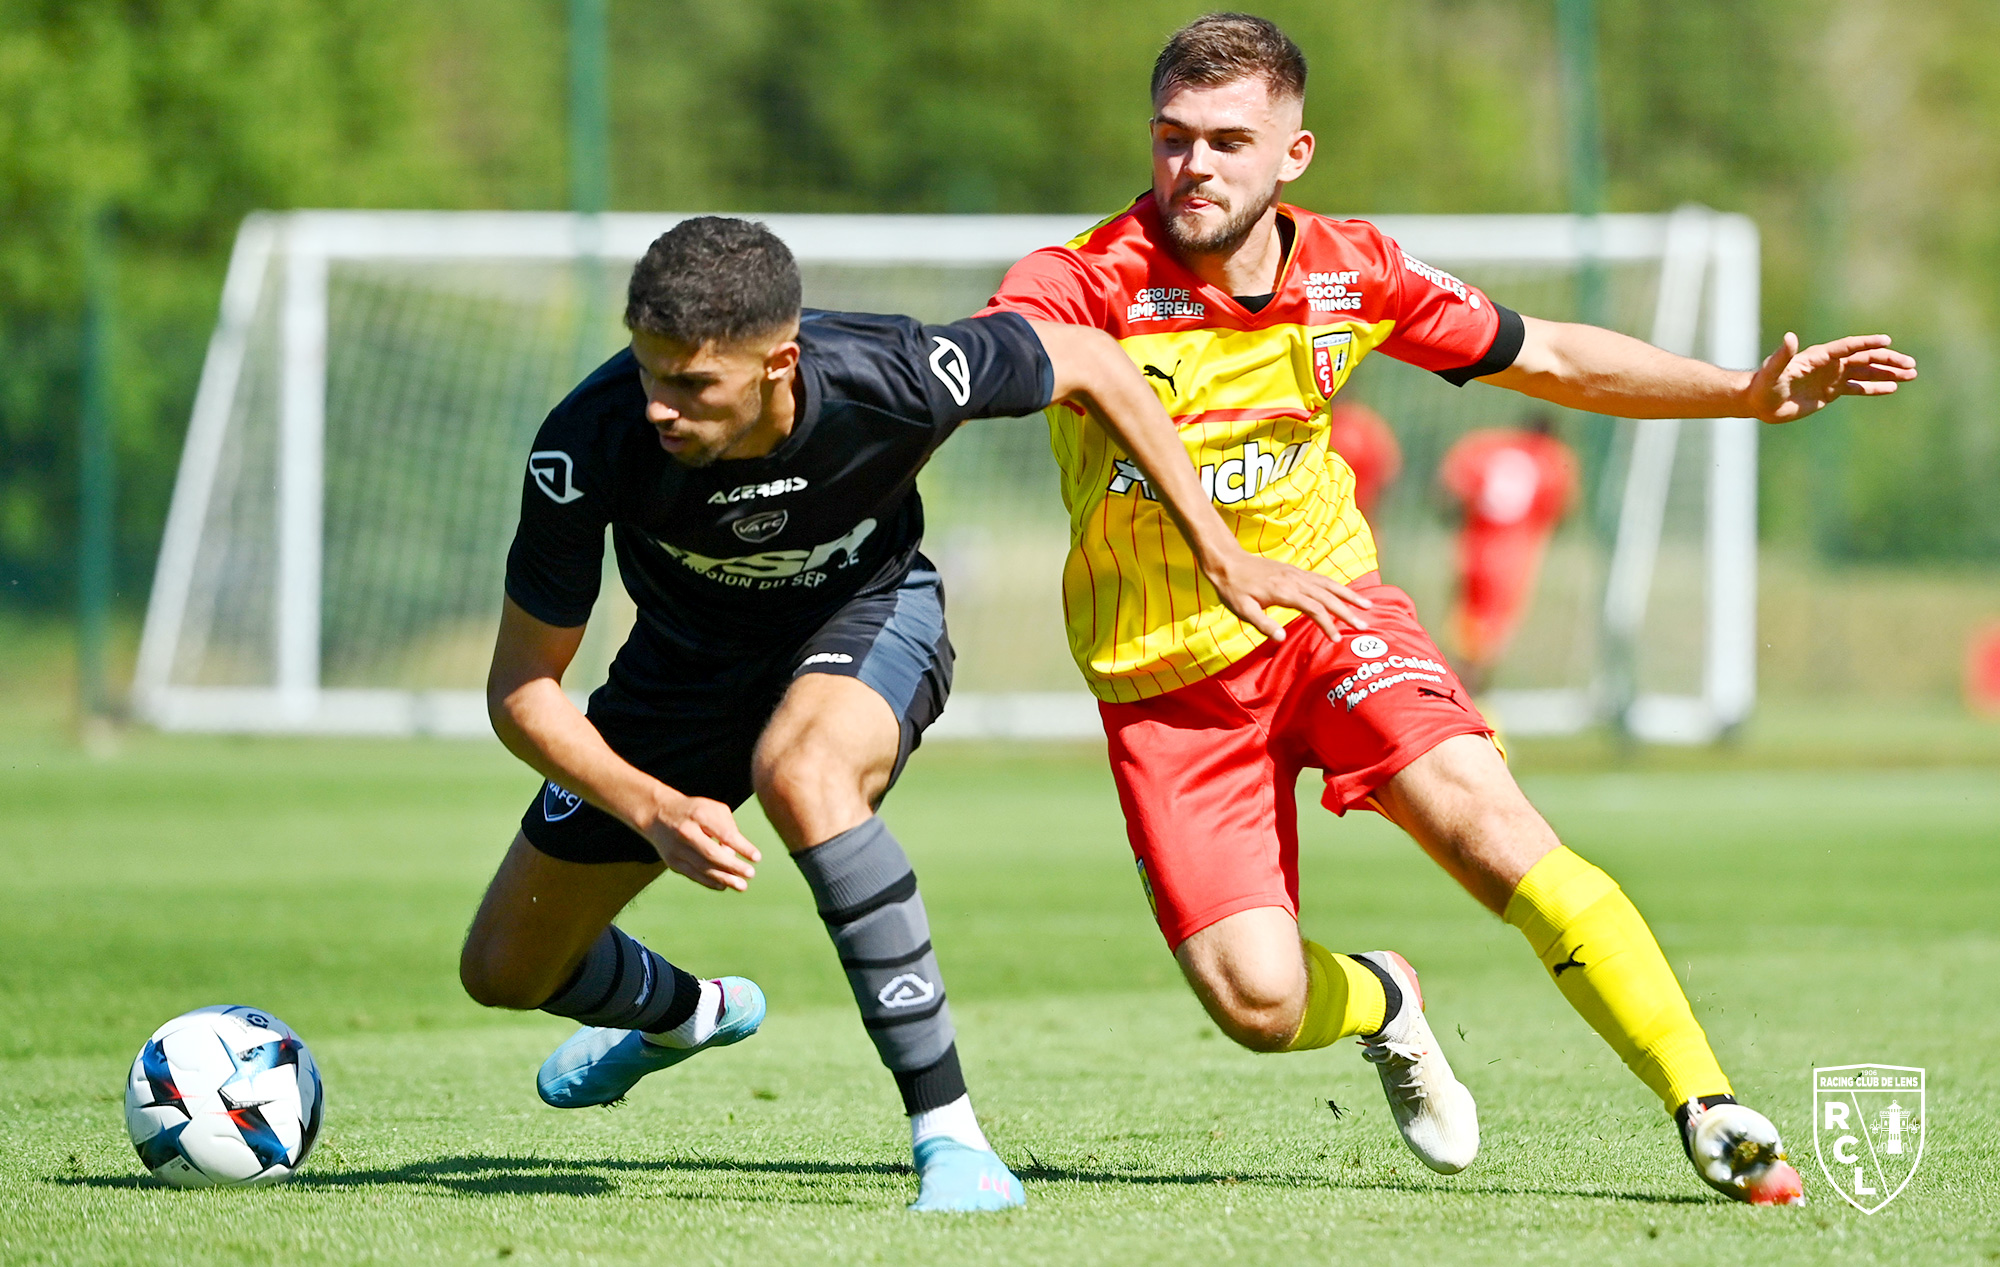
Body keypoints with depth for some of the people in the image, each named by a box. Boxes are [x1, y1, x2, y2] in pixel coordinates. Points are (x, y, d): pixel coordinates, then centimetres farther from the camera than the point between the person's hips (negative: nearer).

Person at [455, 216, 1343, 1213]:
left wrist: (1219, 553, -9)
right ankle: (686, 1013, 47)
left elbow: (1087, 362, -14)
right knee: (503, 972, 9)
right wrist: (653, 810, -38)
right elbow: (521, 688, -22)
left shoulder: (889, 378, -35)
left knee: (800, 771, -40)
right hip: (689, 664, 3)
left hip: (868, 615, -3)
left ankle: (950, 1137, -33)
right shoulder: (589, 446, -33)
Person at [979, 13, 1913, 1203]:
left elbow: (1545, 356, 9)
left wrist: (1751, 390, 3)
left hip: (1322, 602, 2)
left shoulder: (1349, 274, -4)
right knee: (1258, 1003, -13)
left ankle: (1710, 1112, -20)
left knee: (1484, 816, -25)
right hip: (1165, 677, -2)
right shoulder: (1086, 283, -17)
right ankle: (1377, 1001, 25)